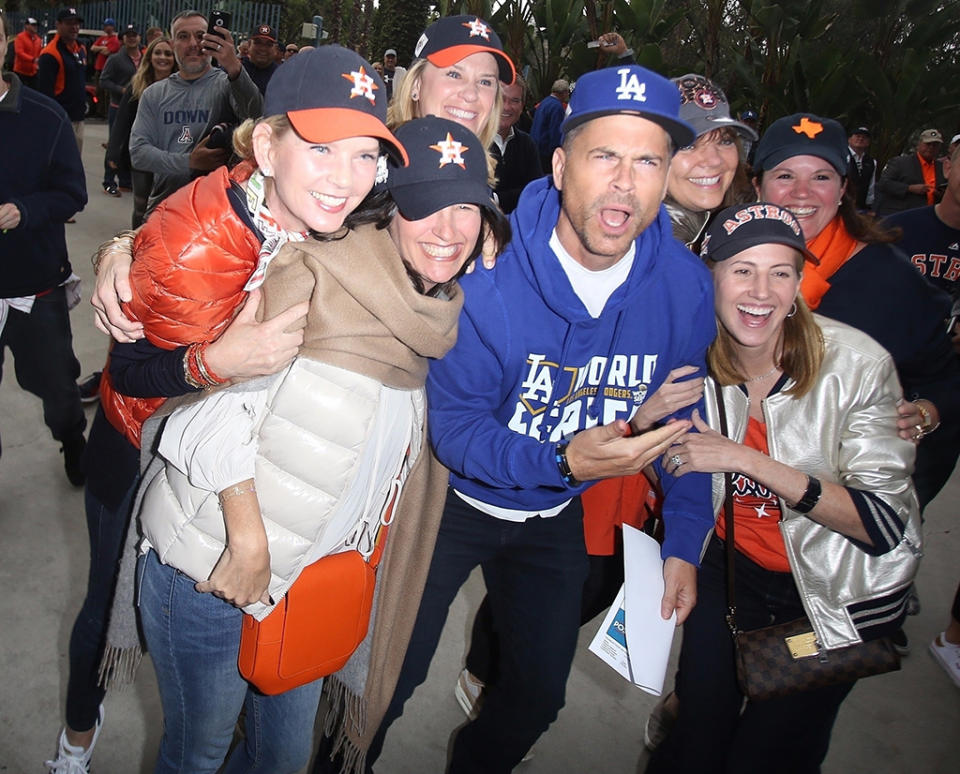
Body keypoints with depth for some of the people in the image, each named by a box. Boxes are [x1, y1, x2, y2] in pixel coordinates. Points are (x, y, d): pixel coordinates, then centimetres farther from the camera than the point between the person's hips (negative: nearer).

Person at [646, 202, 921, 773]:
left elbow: (885, 525, -24)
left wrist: (745, 459, -32)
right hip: (734, 561, 3)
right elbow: (655, 465, 4)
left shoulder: (856, 363, -23)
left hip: (845, 589, -2)